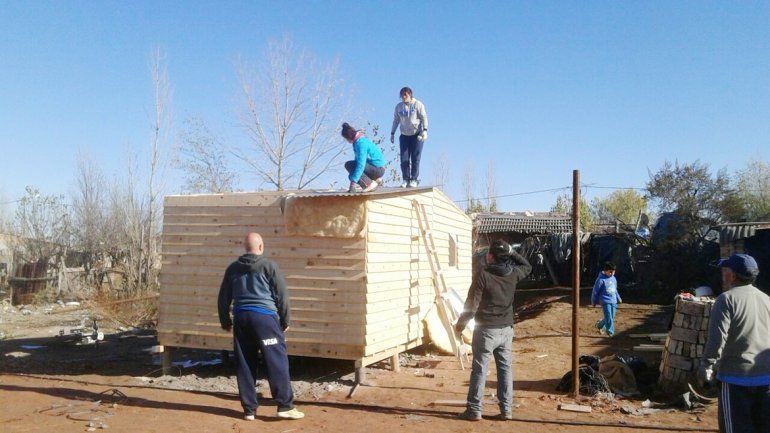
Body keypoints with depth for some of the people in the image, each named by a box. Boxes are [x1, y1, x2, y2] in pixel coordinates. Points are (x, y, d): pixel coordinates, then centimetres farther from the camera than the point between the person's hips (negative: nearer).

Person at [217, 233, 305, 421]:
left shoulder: (233, 268, 11)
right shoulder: (269, 266, -2)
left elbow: (223, 297, 16)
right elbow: (282, 294, -2)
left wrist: (225, 321, 27)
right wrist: (285, 320, 8)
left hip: (241, 318, 5)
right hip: (264, 317, -5)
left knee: (245, 365, 9)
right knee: (277, 362, -1)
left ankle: (249, 409, 13)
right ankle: (285, 406, -3)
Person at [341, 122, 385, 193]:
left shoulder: (361, 143, -22)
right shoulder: (360, 140, 9)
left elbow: (361, 164, -29)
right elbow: (358, 161, 17)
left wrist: (353, 182, -31)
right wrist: (353, 177, 18)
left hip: (378, 169, -10)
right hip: (378, 169, 10)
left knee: (349, 165, -19)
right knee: (351, 176, 14)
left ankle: (370, 184, -16)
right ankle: (375, 180, 11)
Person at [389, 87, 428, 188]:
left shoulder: (418, 104, -3)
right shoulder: (399, 106, 8)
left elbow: (424, 118, -5)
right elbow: (396, 120, 16)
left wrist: (425, 130, -16)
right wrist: (392, 133, 14)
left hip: (417, 135, -3)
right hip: (404, 136, 3)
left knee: (415, 158, -5)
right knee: (404, 159, -2)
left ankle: (414, 179, 2)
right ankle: (406, 179, 6)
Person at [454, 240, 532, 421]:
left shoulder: (483, 275, -14)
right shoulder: (513, 274, 1)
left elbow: (472, 304, -13)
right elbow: (527, 267, 25)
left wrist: (460, 323, -1)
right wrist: (512, 252, 17)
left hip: (486, 330, -5)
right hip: (506, 330, 5)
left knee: (479, 370, 2)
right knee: (506, 369, 11)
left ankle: (474, 410, 7)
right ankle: (506, 409, 15)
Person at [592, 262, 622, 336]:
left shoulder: (613, 279, 9)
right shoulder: (601, 279, -13)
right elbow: (595, 291, -7)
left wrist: (618, 298, 29)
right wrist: (594, 301, -2)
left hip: (613, 301, 7)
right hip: (605, 301, -7)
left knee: (612, 317, 11)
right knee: (609, 317, -10)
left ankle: (600, 325, 33)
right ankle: (610, 332, 2)